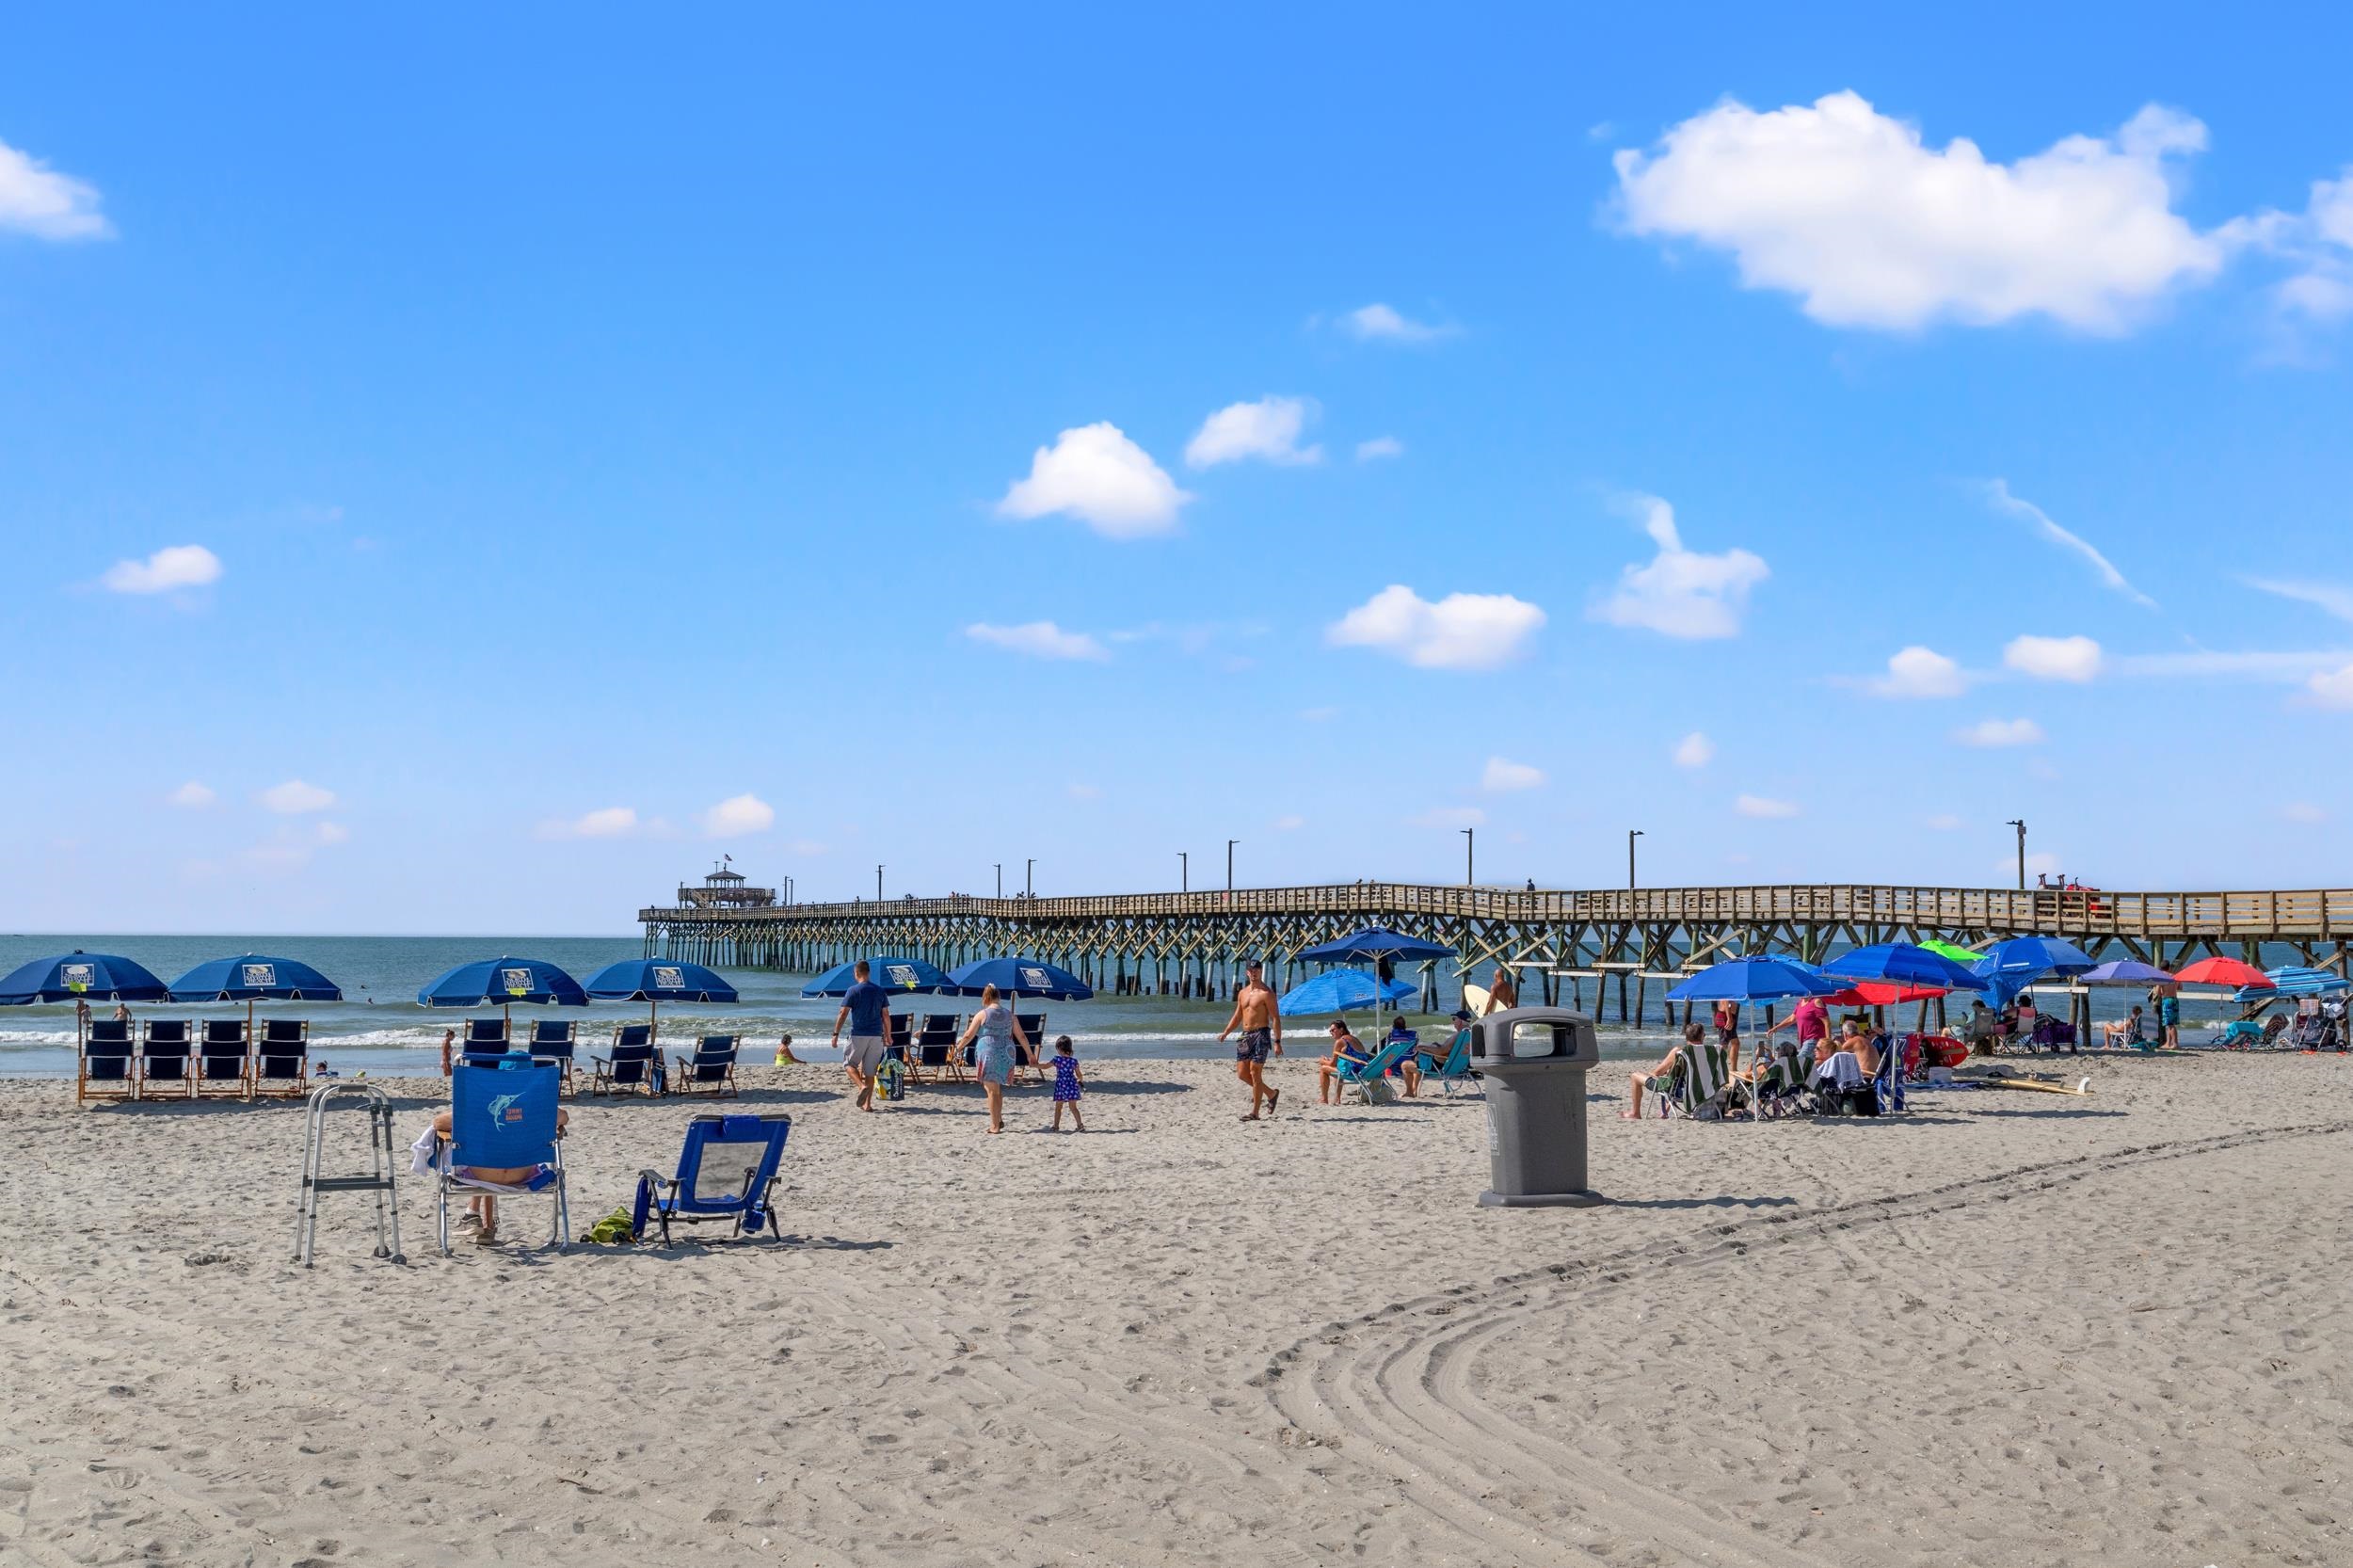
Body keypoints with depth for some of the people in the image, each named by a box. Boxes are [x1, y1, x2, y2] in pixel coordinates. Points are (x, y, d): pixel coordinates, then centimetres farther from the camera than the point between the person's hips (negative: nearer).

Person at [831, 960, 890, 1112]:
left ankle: (862, 1086, -15)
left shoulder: (853, 991, -5)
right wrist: (888, 1036, 16)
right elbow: (886, 1016, 8)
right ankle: (867, 1104, 6)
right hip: (876, 1036, 4)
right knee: (869, 1070, 9)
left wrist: (836, 1034, -2)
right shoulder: (880, 991, 7)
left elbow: (843, 1014, -7)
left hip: (858, 1035, -4)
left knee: (849, 1063, 11)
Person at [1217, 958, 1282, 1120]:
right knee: (1242, 1073, 5)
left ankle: (1255, 1113, -4)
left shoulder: (1266, 993, -7)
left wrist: (1277, 1042, -17)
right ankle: (1271, 1093, 24)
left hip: (1261, 1035, -8)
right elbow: (1237, 1017, 22)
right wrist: (1225, 1033, 9)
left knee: (1255, 1072, -9)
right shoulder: (1242, 993, 16)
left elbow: (1275, 1018, -11)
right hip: (1245, 1035, 8)